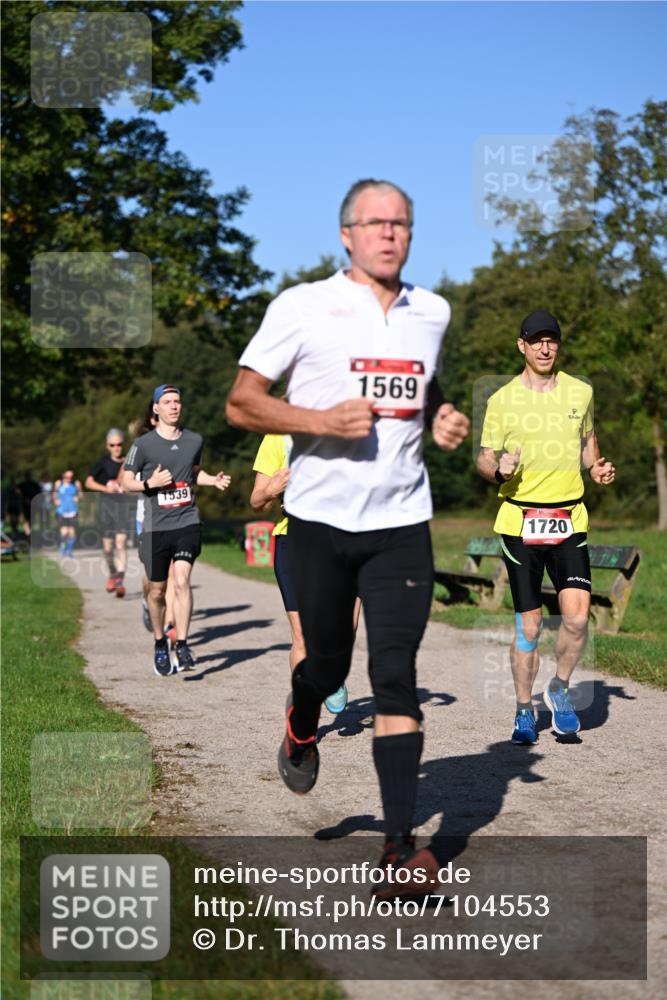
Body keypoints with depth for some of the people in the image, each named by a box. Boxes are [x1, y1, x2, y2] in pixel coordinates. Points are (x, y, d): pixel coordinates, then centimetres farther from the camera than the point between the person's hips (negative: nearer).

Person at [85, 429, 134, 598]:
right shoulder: (103, 462, 2)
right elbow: (89, 482, -1)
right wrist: (106, 488, -15)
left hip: (124, 503, -1)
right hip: (107, 503, 1)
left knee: (121, 541, -15)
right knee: (107, 545, 7)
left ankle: (120, 581, -19)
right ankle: (112, 574, 32)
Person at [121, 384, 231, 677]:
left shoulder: (194, 440, 7)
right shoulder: (143, 444, -3)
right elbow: (126, 481, 3)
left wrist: (214, 480, 6)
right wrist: (150, 483, -15)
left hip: (187, 522, 1)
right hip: (156, 527, -1)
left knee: (182, 581, -17)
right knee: (157, 590, 7)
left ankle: (182, 646, -14)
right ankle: (160, 645, 27)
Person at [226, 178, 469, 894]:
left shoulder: (432, 312, 10)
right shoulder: (303, 306, -3)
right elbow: (241, 404, -4)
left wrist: (442, 419, 6)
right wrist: (323, 419, -19)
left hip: (402, 521, 2)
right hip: (321, 518, -2)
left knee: (396, 676, -7)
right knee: (326, 663, 10)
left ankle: (400, 847, -8)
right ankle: (301, 729, 47)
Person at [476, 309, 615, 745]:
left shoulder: (581, 392, 7)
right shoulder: (502, 399, 1)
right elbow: (484, 458, 6)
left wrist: (597, 468, 4)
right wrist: (498, 468, -17)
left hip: (569, 518, 1)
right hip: (520, 520, -1)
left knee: (577, 614, -12)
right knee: (528, 625, 1)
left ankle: (560, 688, 14)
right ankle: (524, 710, 18)